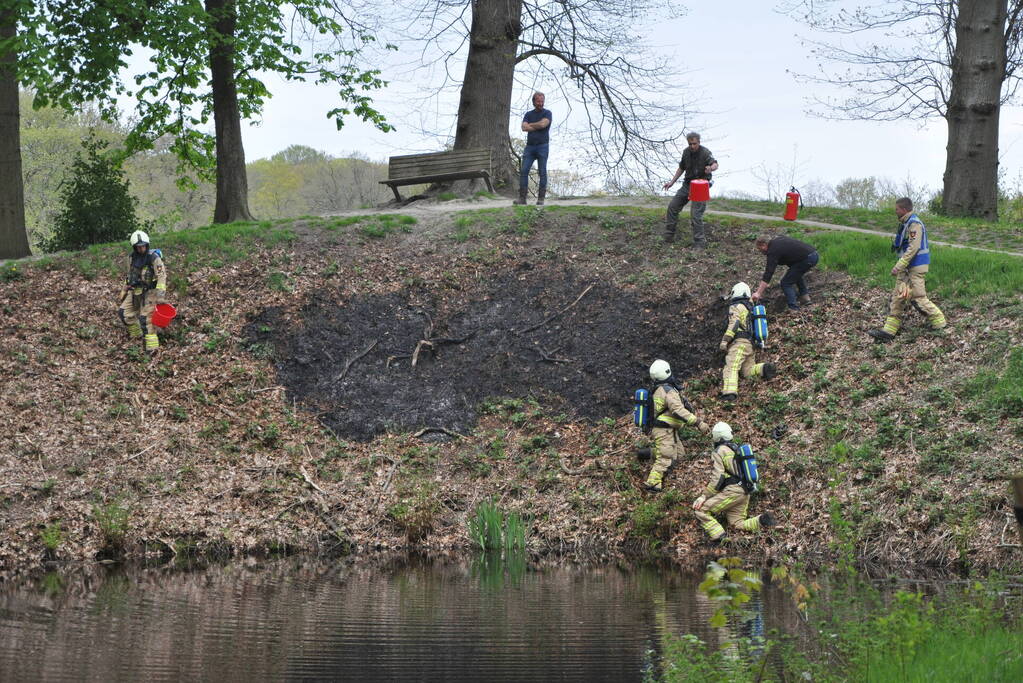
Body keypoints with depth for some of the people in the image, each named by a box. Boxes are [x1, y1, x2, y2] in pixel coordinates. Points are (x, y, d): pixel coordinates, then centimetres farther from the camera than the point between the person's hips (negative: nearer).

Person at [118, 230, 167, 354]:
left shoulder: (154, 258, -15)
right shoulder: (133, 259, 5)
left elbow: (161, 276, -20)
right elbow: (129, 276, 19)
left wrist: (160, 295, -28)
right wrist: (124, 291, 23)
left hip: (149, 292, -7)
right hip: (135, 292, 7)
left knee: (146, 318, -13)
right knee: (124, 312, 8)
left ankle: (152, 346, -12)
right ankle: (136, 334, 27)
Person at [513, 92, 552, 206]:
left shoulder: (547, 113, 5)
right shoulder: (529, 114, 14)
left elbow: (543, 124, -14)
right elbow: (524, 127, -2)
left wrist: (530, 125, 0)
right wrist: (538, 127, -5)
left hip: (542, 146, -3)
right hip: (530, 146, 3)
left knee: (542, 172, -4)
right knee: (524, 171, -7)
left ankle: (541, 198, -2)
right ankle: (522, 198, -8)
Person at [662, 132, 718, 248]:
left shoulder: (705, 152, -18)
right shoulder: (686, 152, 2)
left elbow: (715, 164, -37)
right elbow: (681, 168, 18)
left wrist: (711, 168, -61)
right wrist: (672, 182, 14)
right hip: (687, 184, 7)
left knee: (696, 215, -15)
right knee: (673, 206, 9)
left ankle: (699, 243, -6)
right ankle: (668, 237, 22)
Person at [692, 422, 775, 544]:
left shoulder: (719, 451, -5)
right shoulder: (736, 449, 22)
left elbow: (717, 477, -14)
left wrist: (704, 496, -11)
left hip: (732, 491, -9)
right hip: (745, 493, 9)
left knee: (701, 510, -7)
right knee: (737, 524, 13)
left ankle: (718, 537, -21)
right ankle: (761, 521, -10)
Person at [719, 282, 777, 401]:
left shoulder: (736, 307, 0)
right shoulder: (750, 307, 27)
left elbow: (734, 324, -14)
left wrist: (724, 341, -20)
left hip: (739, 342, -9)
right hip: (750, 344, 9)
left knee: (731, 368, -23)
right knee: (748, 372, 12)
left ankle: (729, 392, -42)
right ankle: (765, 368, -11)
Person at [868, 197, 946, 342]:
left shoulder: (914, 224, -17)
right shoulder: (905, 223, 15)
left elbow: (913, 248, -24)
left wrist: (898, 266, -24)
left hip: (915, 267, -10)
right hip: (906, 268, 10)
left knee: (917, 297, -6)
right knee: (898, 297, 6)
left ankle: (939, 322, 10)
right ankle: (889, 331, 4)